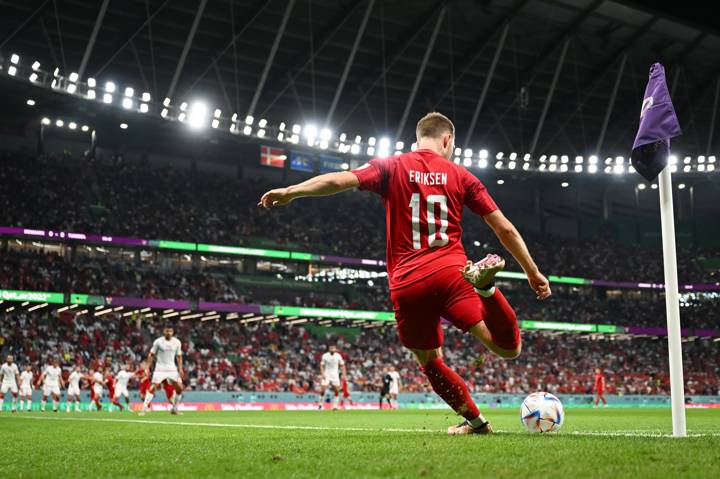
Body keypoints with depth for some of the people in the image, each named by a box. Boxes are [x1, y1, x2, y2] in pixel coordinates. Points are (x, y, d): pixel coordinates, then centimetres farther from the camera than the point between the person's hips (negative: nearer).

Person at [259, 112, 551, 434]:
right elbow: (504, 229, 13)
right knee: (509, 348, -9)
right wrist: (533, 273, 20)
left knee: (430, 361, 20)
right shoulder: (460, 175, 14)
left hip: (407, 283, 1)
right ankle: (483, 284, -33)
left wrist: (291, 191, 0)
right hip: (450, 272, -1)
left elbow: (340, 180, -5)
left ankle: (475, 419, 20)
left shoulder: (392, 166, 11)